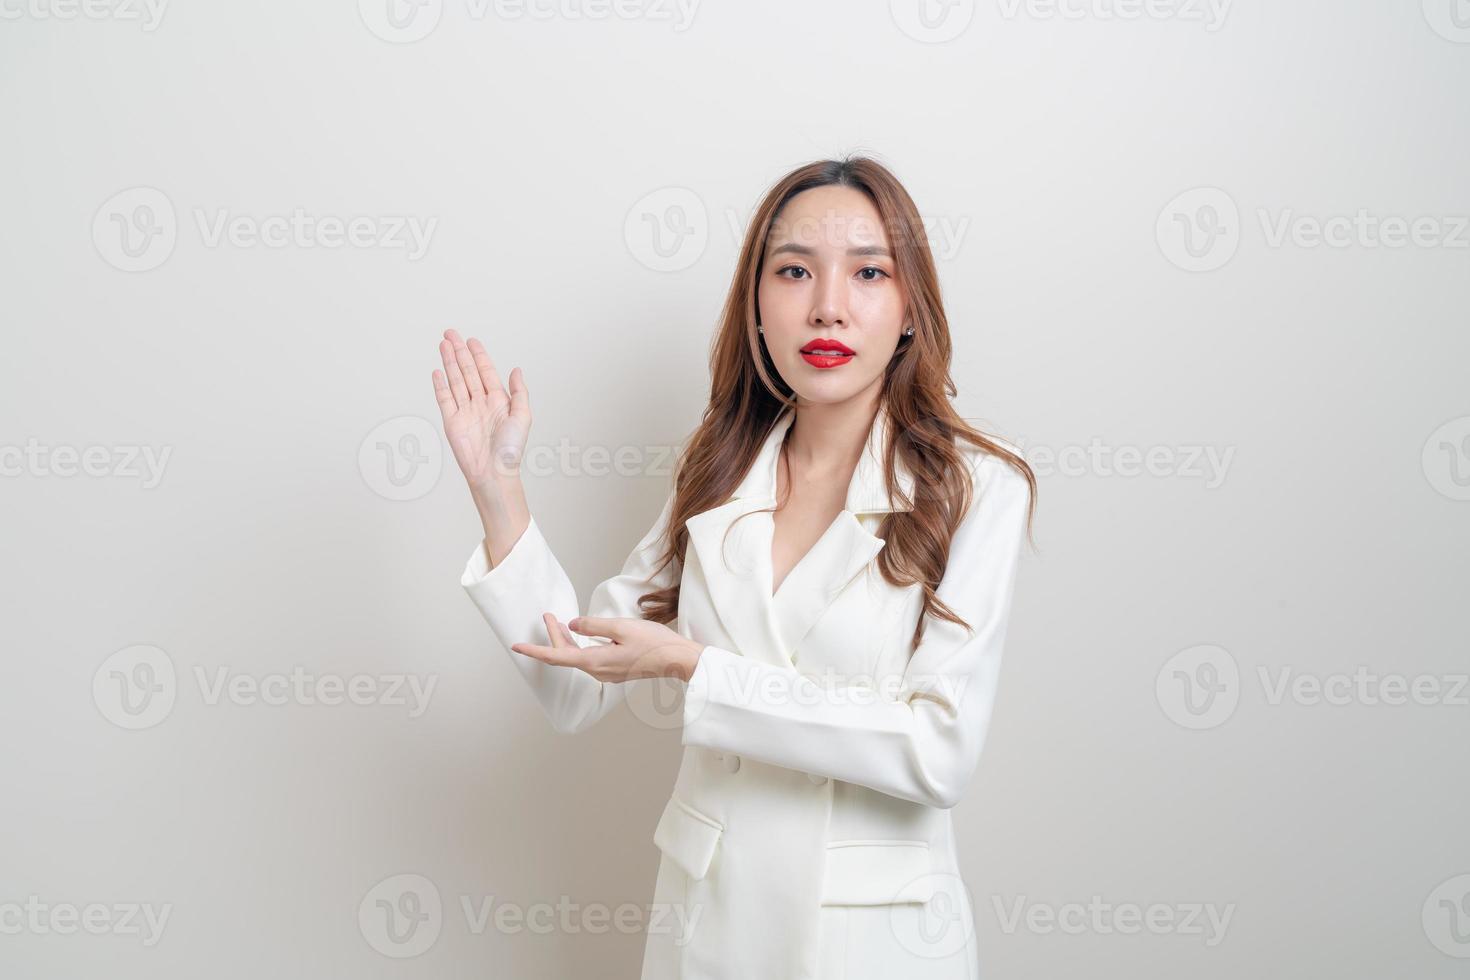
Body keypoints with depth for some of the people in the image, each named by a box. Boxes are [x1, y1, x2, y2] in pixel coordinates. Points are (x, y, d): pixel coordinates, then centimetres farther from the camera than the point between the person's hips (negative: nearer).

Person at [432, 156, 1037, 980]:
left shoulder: (976, 486, -13)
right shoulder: (720, 477, 0)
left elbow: (942, 752, -21)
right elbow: (580, 692, -2)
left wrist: (691, 667, -22)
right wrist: (499, 490, -10)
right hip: (705, 912, 4)